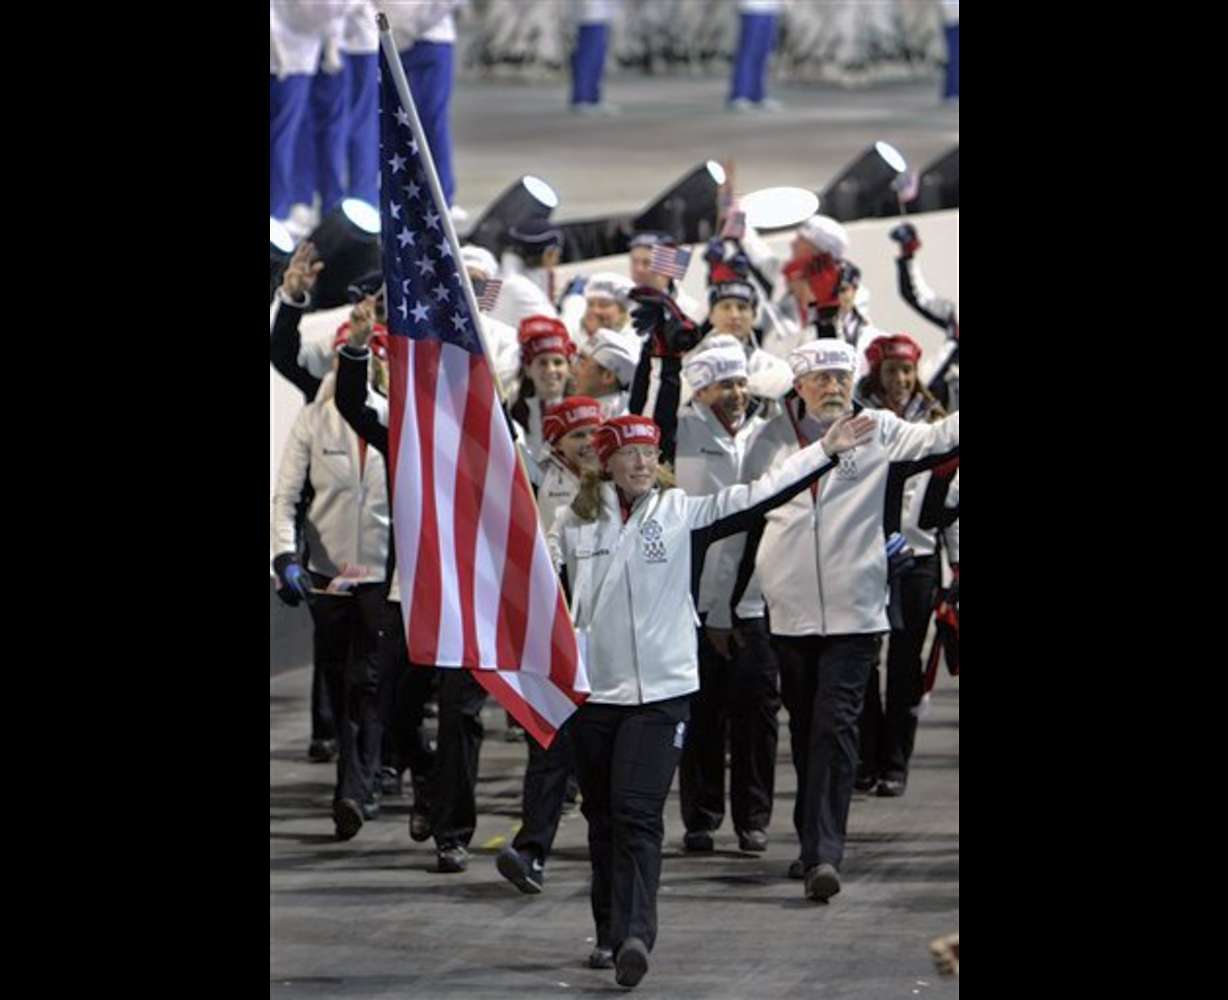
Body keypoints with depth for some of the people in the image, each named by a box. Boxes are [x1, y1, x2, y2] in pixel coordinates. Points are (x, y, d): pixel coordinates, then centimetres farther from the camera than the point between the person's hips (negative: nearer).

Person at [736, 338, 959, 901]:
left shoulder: (878, 432, 3)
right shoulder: (772, 441, 8)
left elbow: (935, 440, -10)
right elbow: (749, 519, 16)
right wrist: (738, 599, 17)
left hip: (854, 611, -3)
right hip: (790, 613, 3)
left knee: (835, 727, -11)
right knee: (805, 729, 13)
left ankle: (823, 853, -16)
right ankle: (814, 844, 25)